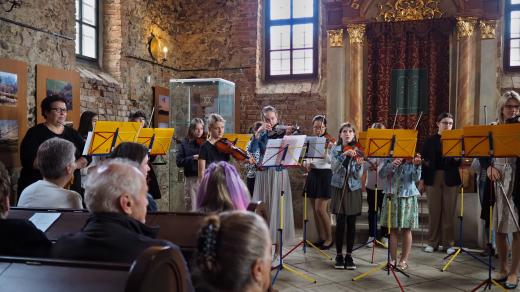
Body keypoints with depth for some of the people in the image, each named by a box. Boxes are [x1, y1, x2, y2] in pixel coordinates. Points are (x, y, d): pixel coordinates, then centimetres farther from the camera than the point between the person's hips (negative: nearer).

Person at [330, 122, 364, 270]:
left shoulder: (358, 151, 2)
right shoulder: (335, 150, 3)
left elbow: (358, 175, -6)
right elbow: (334, 168, -15)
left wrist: (359, 164, -26)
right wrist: (344, 155, -26)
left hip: (353, 189, 1)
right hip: (339, 188, -1)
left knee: (351, 223, 2)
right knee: (340, 223, -3)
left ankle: (349, 256, 13)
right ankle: (339, 255, 9)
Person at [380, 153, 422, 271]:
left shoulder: (412, 159, -1)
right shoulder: (390, 159, 3)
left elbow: (416, 179, -10)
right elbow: (381, 175, -6)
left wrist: (417, 165, -27)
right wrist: (392, 165, -21)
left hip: (408, 196, -1)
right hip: (392, 196, 1)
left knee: (406, 229, 5)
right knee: (393, 229, 6)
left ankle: (404, 260, 15)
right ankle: (393, 259, 16)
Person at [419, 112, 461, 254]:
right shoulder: (430, 140, 5)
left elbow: (460, 162, 3)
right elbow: (424, 160, 5)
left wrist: (457, 158, -20)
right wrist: (422, 179, 1)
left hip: (451, 178, 0)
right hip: (433, 178, 0)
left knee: (449, 211, 3)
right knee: (434, 211, 4)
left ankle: (448, 243, 11)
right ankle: (433, 242, 13)